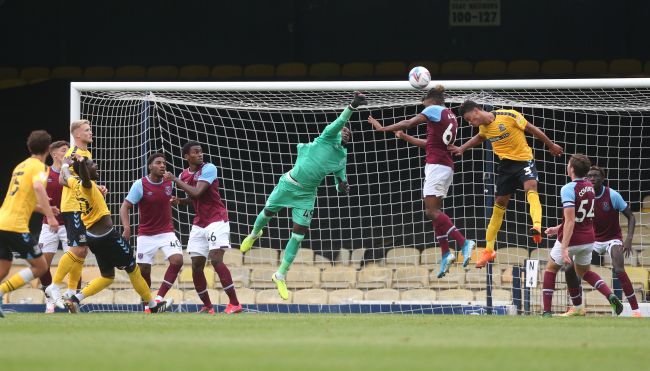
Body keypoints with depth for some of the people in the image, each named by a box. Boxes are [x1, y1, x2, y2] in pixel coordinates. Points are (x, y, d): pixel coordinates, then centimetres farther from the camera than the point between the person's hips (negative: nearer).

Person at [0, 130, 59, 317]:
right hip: (16, 227, -8)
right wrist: (50, 216, -26)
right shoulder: (39, 167, -4)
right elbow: (38, 187, -25)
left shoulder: (21, 166, 22)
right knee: (40, 266, 0)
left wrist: (44, 209, 40)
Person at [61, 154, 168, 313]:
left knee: (107, 277, 18)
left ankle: (75, 299, 1)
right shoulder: (87, 185, -20)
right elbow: (84, 177, -45)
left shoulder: (74, 183, 3)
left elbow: (65, 177, 26)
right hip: (107, 235, -9)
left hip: (93, 237, 9)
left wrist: (66, 164, 45)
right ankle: (153, 306, 19)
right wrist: (82, 163, -63)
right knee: (133, 269, 8)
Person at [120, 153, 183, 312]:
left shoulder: (170, 182, -2)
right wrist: (127, 228, -28)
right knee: (144, 270, -1)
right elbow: (125, 207, -15)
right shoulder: (140, 185, -13)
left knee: (177, 260, -21)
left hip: (166, 232, 2)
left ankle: (159, 298, -12)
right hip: (146, 235, -2)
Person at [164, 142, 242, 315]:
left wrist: (176, 180, -17)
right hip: (199, 225, 7)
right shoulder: (184, 175, 9)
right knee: (196, 266, 1)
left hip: (216, 220, -7)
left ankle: (234, 303, -18)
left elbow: (197, 193, -24)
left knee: (216, 260, -20)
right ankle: (207, 306, 13)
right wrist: (180, 201, 4)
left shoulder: (209, 169, -12)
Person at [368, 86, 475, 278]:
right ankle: (445, 253, 2)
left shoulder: (434, 110, -3)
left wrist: (383, 128, 4)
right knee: (435, 212, 9)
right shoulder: (451, 117, 21)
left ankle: (463, 242, -24)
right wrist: (406, 137, 33)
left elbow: (408, 123, -6)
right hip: (447, 167, 9)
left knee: (432, 211, -14)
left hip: (436, 165, -9)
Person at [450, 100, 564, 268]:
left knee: (530, 187, -33)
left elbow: (532, 129, -7)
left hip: (524, 159, -6)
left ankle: (537, 227, -55)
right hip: (506, 164, 6)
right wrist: (462, 148, 19)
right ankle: (489, 250, 18)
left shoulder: (509, 116, -18)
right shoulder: (483, 127, 2)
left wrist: (551, 145, 2)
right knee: (499, 204, 10)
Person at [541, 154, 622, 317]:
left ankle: (547, 312, 11)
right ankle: (611, 296, 4)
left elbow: (570, 221, -27)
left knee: (550, 270, 16)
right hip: (588, 239, 6)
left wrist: (564, 248, -29)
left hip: (571, 239, -6)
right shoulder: (590, 187, 4)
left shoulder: (568, 189, -20)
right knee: (584, 272, 27)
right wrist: (558, 229, 24)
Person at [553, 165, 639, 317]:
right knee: (570, 269, -4)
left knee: (619, 269, -30)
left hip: (612, 238, -5)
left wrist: (629, 239, -24)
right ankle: (577, 307, 16)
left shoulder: (612, 195, -17)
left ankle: (636, 310, -27)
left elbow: (630, 216, -11)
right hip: (593, 240, 5)